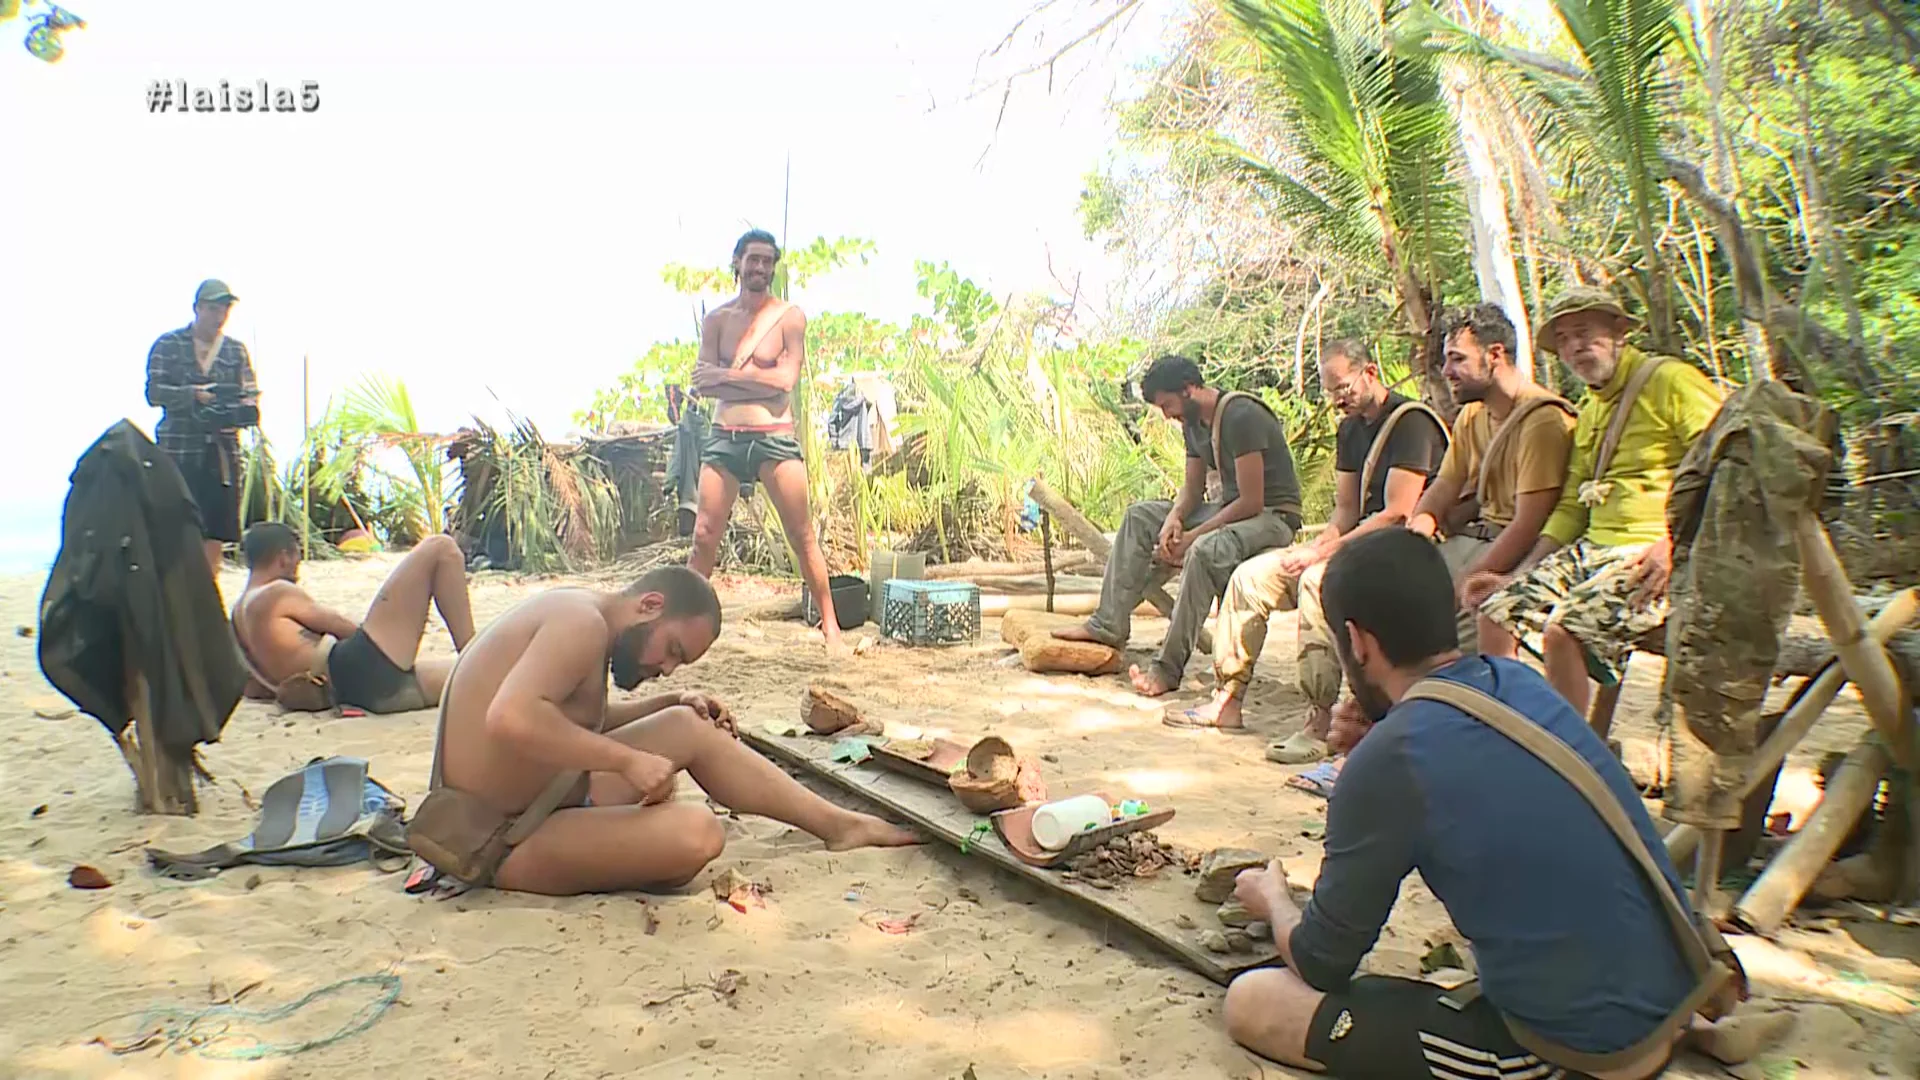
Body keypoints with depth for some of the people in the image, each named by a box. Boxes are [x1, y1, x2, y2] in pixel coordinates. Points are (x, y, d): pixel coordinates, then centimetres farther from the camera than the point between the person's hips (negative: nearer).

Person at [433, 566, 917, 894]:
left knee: (689, 729, 11)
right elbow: (510, 718, -36)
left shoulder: (579, 614, 9)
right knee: (696, 833, -32)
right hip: (507, 845, -11)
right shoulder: (583, 621, -20)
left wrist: (672, 704, 11)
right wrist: (630, 760, -29)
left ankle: (839, 823, 14)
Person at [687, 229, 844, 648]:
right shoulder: (716, 319, 10)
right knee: (704, 538, 2)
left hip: (774, 438, -3)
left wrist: (728, 374, -5)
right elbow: (701, 382, -1)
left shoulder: (789, 316, 2)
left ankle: (829, 623, 7)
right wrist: (757, 378, -10)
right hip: (723, 437, 3)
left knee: (803, 538, 0)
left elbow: (785, 381, -10)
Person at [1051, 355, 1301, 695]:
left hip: (1273, 516, -10)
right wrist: (1174, 519, -12)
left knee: (1205, 550, -37)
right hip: (1231, 509, 10)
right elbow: (1193, 488, 11)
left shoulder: (1242, 417, -23)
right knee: (1140, 517, 3)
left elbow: (1251, 503, -25)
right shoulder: (1194, 423, 6)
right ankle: (1108, 624, -1)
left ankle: (1168, 668, -32)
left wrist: (1191, 538, -22)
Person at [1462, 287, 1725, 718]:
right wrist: (1515, 577, 12)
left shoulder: (1670, 381, -3)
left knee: (1564, 629, -28)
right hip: (1592, 548, 8)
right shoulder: (1588, 412, 22)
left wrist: (1676, 545, -23)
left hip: (1650, 558, -8)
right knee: (1497, 612, -5)